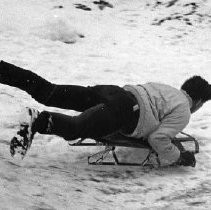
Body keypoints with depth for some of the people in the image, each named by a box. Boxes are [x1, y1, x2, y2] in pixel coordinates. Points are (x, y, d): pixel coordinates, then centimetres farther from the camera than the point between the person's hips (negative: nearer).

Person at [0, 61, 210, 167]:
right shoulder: (183, 112, 6)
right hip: (123, 111, -7)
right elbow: (158, 139, -4)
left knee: (46, 91, -4)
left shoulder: (169, 90, 32)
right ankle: (38, 120, -53)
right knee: (74, 127, -28)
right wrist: (178, 157, 9)